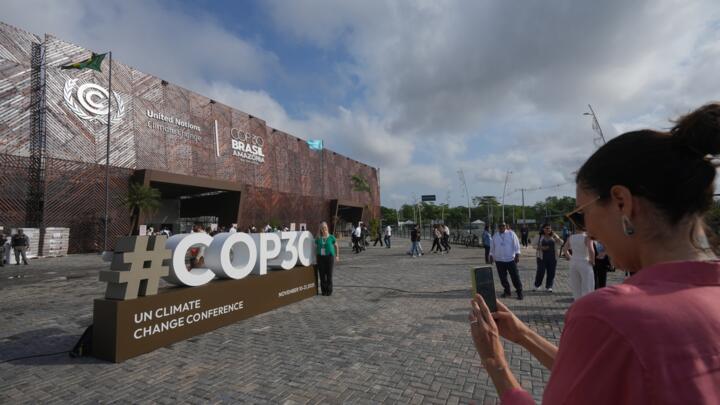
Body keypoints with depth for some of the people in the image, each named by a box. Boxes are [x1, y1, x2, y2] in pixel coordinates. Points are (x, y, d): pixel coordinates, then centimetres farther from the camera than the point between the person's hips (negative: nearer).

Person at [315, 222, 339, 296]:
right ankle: (323, 290, 17)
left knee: (329, 274, 1)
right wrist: (316, 257, 9)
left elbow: (336, 246, 9)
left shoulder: (331, 237, -2)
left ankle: (329, 290, 13)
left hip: (329, 256, -2)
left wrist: (337, 256, 7)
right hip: (320, 257, 2)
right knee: (322, 274, 4)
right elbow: (316, 248, 12)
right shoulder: (318, 238, 4)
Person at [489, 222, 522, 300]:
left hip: (511, 259, -3)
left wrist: (517, 255, -10)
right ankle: (507, 291, 23)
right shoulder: (495, 236, 8)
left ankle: (519, 292, 9)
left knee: (515, 276, -1)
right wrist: (491, 256, 11)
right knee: (502, 277, 8)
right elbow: (492, 247, 14)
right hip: (499, 260, 3)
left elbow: (516, 245, -4)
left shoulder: (511, 234, -1)